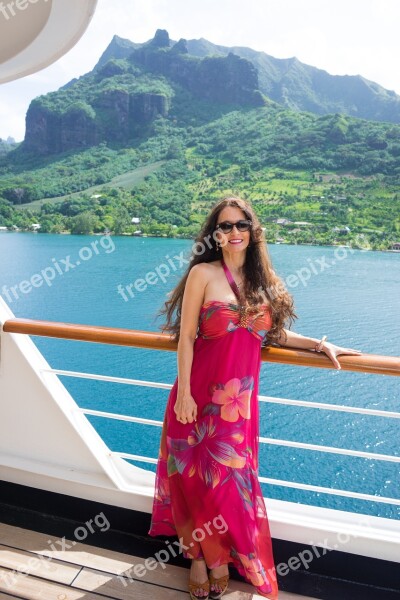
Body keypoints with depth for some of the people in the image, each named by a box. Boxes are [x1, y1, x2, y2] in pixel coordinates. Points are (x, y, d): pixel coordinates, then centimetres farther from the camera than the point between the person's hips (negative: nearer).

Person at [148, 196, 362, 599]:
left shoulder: (263, 281, 7)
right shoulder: (203, 273, -7)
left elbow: (274, 334, 14)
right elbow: (186, 337, -8)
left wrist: (320, 345, 6)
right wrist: (184, 394, -12)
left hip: (240, 398, 3)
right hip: (201, 393, -3)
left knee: (228, 479, 13)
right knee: (196, 476, 10)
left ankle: (219, 555, 37)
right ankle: (199, 557, 34)